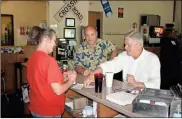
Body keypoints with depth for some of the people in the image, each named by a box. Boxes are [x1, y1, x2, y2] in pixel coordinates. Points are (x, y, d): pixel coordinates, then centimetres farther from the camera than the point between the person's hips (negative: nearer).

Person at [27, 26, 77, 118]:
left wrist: (62, 77, 7)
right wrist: (70, 80, -6)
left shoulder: (31, 58, 0)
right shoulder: (49, 60, -24)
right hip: (48, 111, -7)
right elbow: (58, 91, -22)